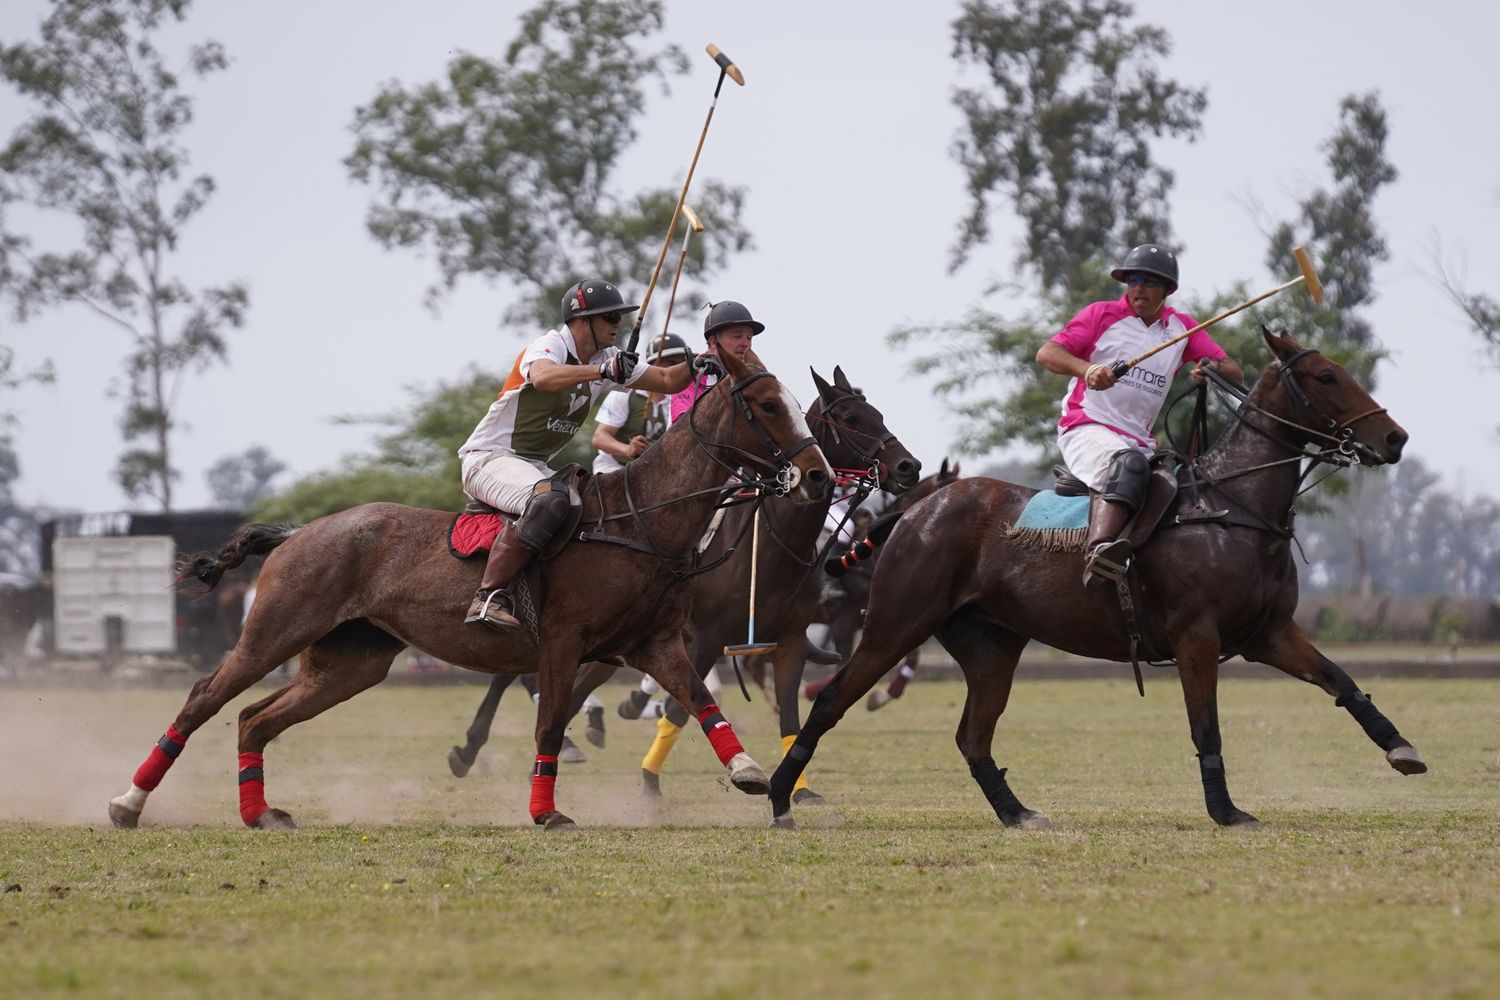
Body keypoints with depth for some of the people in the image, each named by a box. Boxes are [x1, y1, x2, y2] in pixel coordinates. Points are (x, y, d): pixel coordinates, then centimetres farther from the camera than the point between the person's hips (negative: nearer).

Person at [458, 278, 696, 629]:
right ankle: (488, 597, -40)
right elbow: (543, 377, -39)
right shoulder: (551, 345, -14)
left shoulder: (608, 359, 10)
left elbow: (668, 381, 14)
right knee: (550, 499, -37)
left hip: (535, 466, 9)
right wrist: (603, 371, -46)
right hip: (489, 458, -9)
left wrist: (697, 364, -5)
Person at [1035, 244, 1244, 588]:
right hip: (1086, 428, -7)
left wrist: (1212, 369, -14)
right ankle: (1098, 552, -60)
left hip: (1139, 441, 7)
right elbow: (1046, 354, -4)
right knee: (1127, 463, -37)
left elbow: (1235, 372, 12)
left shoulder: (1182, 327, 15)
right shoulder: (1102, 315, 5)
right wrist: (1087, 369, -25)